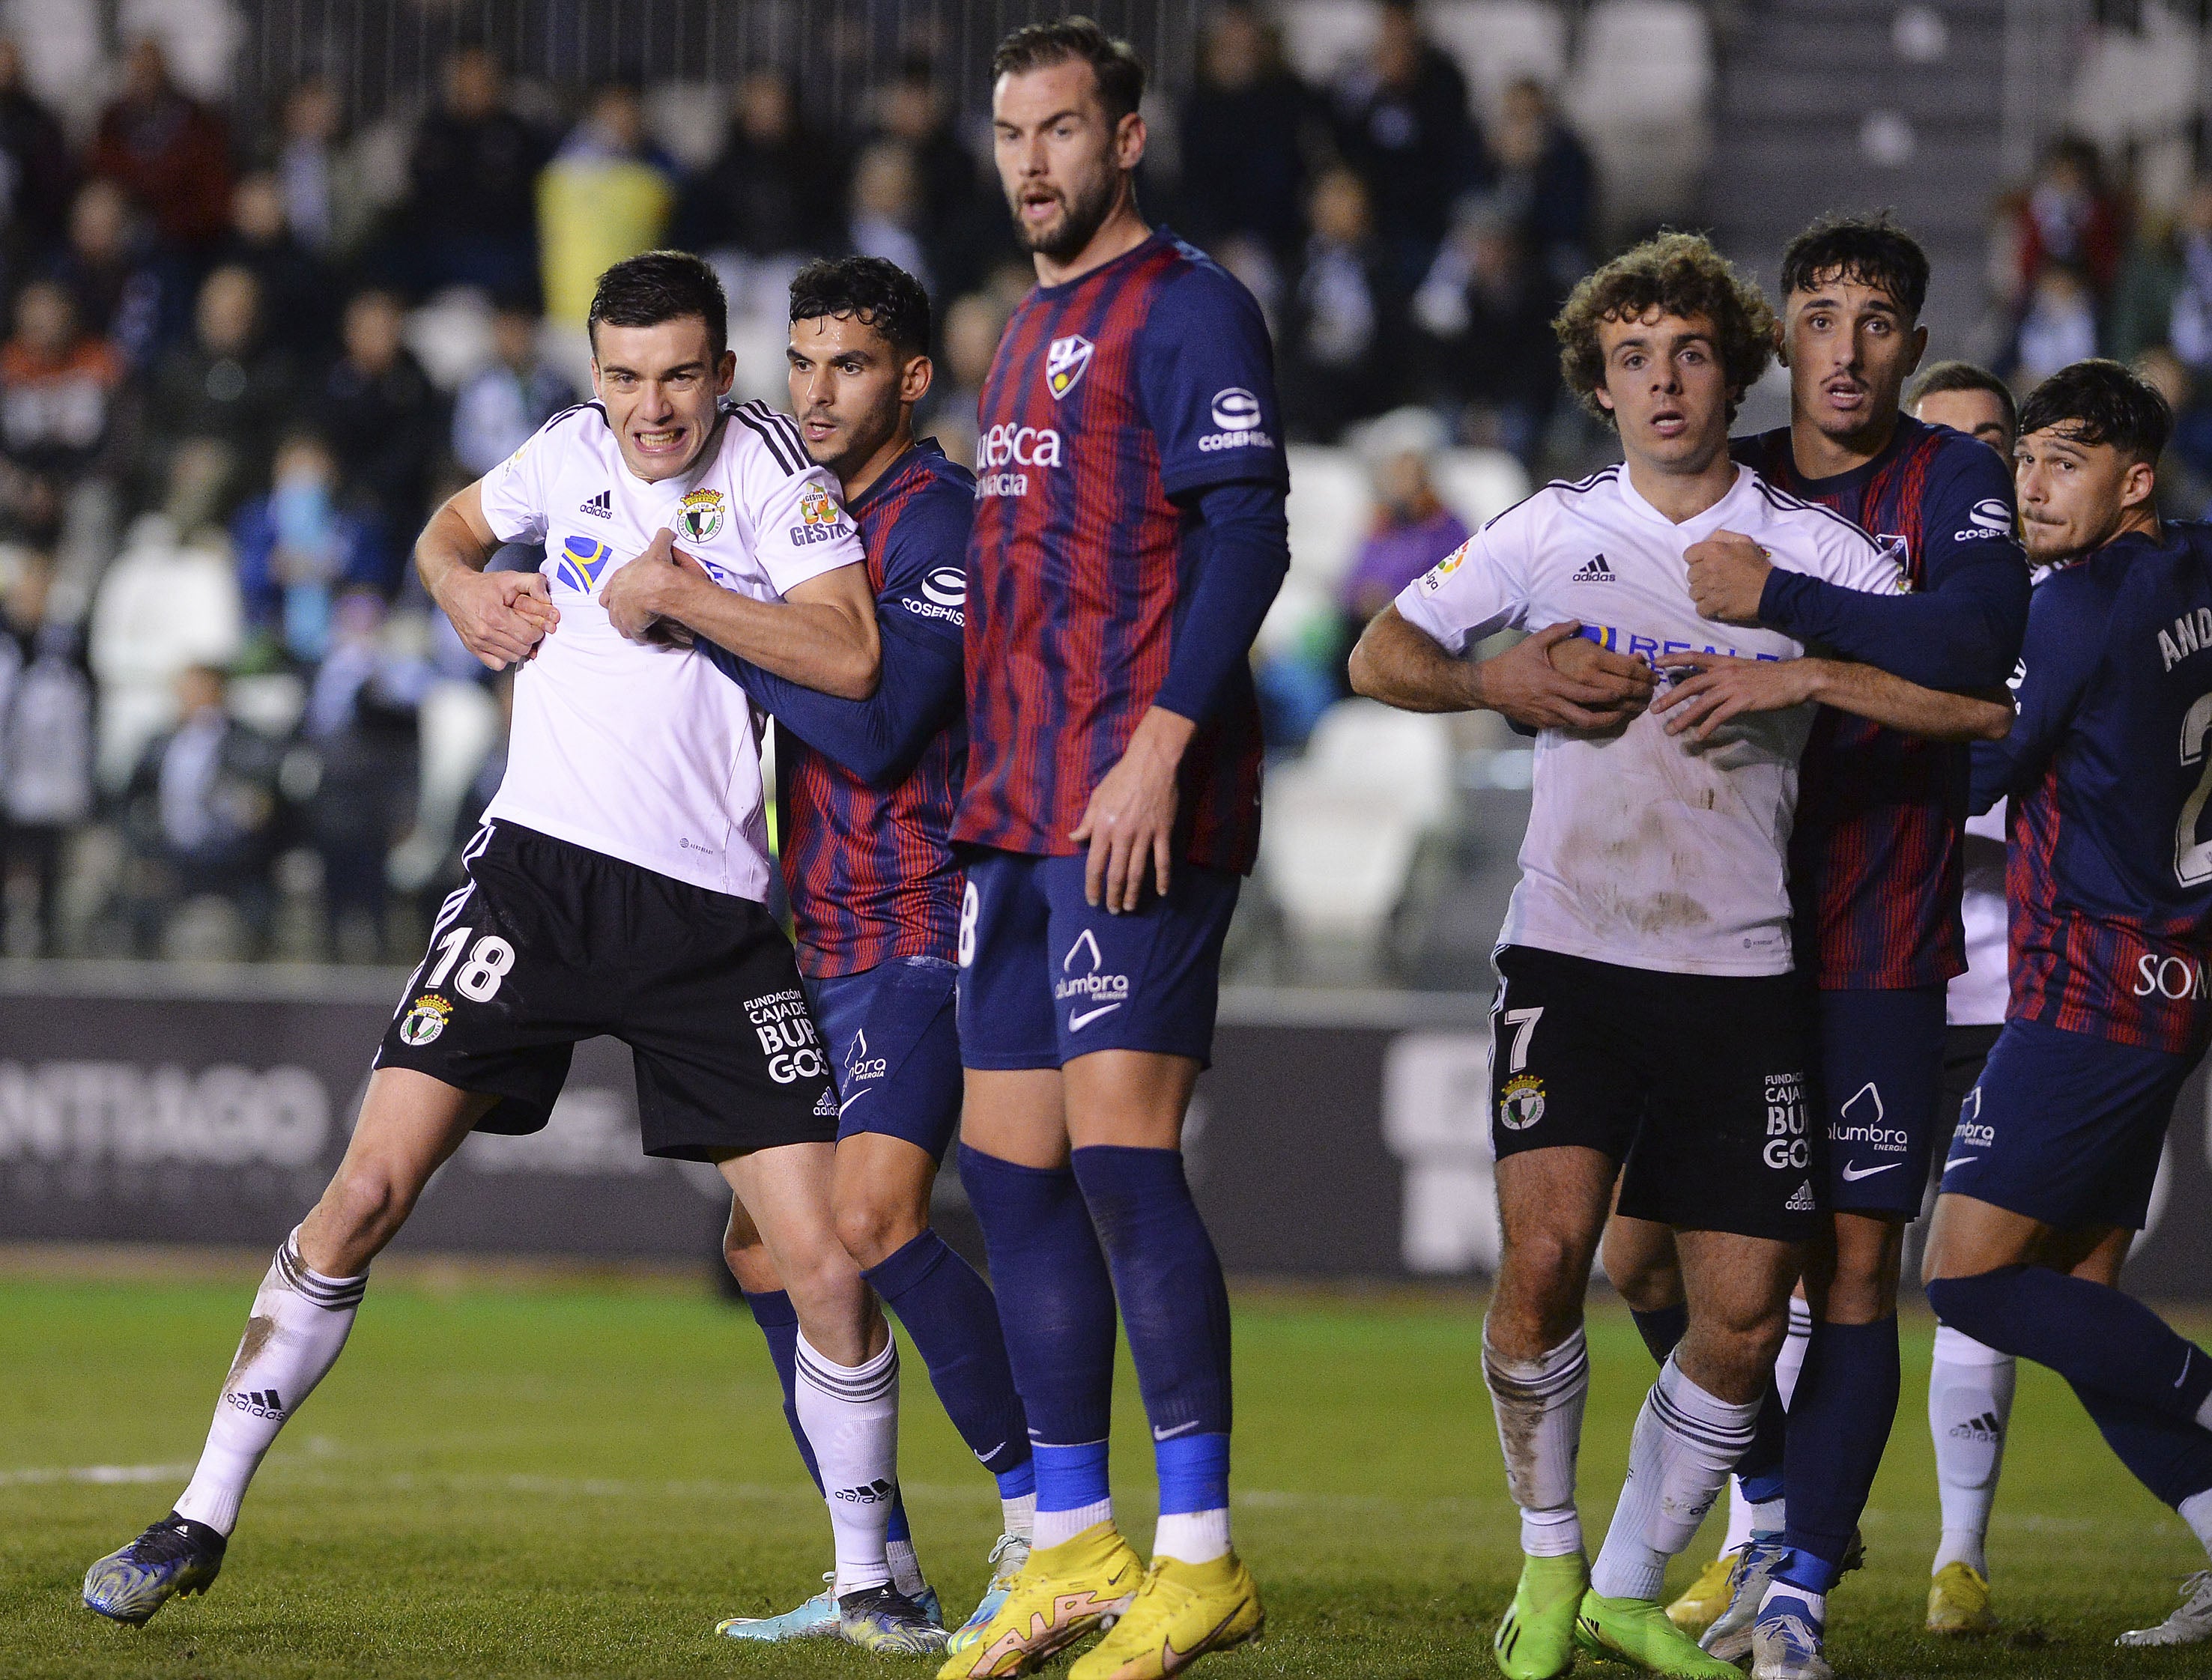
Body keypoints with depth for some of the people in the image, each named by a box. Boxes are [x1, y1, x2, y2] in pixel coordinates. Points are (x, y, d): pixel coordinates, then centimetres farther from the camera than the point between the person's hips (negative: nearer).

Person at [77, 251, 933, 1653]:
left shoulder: (773, 479, -1)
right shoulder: (574, 451, 9)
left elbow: (850, 656, -17)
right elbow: (448, 533, 30)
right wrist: (471, 592, 9)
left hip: (713, 914, -2)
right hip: (540, 869, 2)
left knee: (829, 1270, -7)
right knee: (367, 1194, -9)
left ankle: (867, 1577, 12)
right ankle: (204, 1522, 0)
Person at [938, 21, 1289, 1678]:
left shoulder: (1185, 307, -5)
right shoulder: (1029, 331, 22)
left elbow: (1247, 534, -15)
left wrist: (1159, 746, -23)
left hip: (1139, 808, -9)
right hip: (1017, 809, 9)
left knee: (1119, 1151, -14)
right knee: (1010, 1165, 8)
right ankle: (1075, 1547, 14)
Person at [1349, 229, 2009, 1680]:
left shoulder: (1810, 544, 3)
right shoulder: (1553, 530, 7)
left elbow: (1982, 699, -5)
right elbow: (1383, 656, 12)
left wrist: (1798, 677, -16)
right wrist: (1504, 684, -6)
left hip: (1740, 972, 1)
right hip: (1572, 951, -1)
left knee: (1743, 1315, -2)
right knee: (1546, 1250, -19)